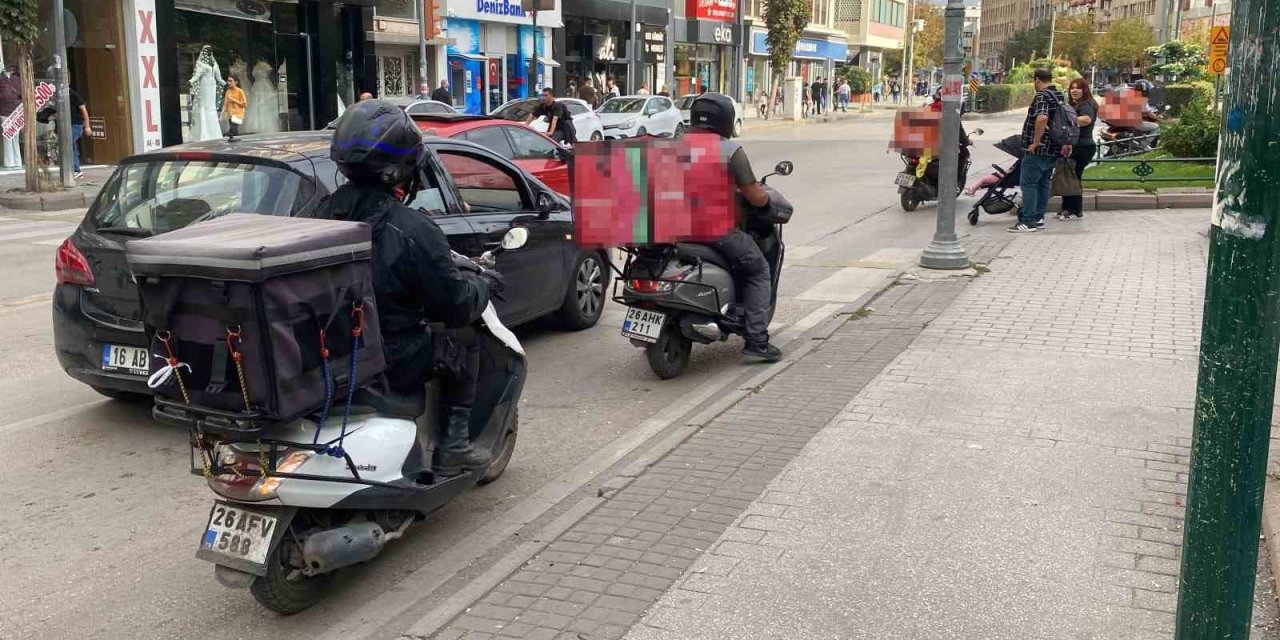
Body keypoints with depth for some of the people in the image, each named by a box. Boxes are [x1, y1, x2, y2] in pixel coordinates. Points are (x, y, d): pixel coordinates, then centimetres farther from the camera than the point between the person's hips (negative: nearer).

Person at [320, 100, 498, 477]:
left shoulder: (327, 213, -3)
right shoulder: (412, 230, -24)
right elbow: (456, 304, -16)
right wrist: (484, 285, 6)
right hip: (391, 362, -7)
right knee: (463, 341, 17)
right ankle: (453, 446, 15)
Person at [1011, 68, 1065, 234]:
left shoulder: (1042, 96, -15)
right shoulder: (1059, 96, 15)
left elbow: (1042, 118, -33)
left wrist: (1035, 141, -25)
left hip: (1038, 150, -9)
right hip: (1053, 150, 9)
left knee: (1029, 184, -6)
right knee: (1043, 183, 14)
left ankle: (1028, 222, -7)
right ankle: (1039, 218, 19)